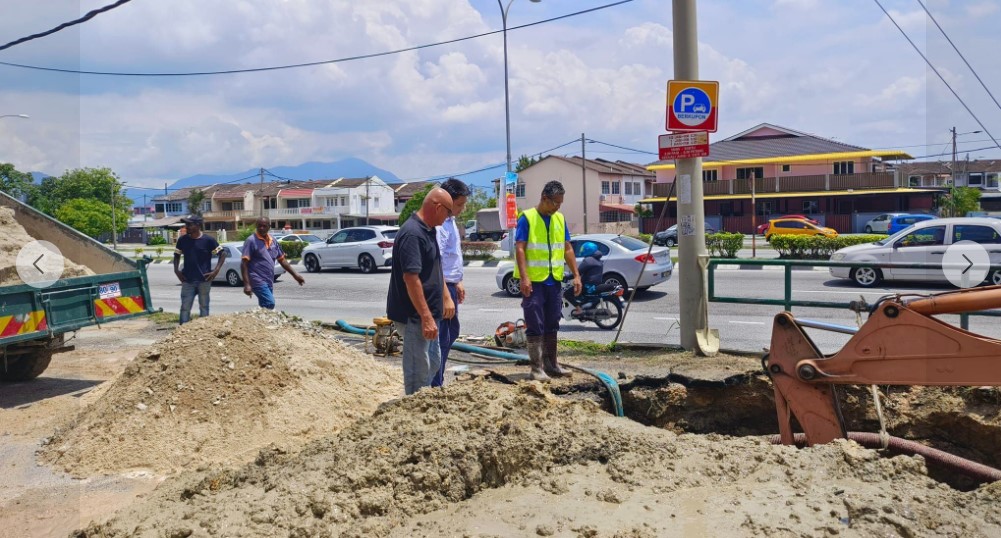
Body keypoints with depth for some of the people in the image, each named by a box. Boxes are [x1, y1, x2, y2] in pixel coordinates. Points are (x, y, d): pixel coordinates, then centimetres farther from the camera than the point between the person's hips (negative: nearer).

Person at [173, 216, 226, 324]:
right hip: (187, 280, 3)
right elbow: (177, 255, 18)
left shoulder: (208, 240, -8)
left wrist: (216, 271, -11)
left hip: (204, 280, -3)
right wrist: (176, 270, 5)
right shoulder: (182, 240, 3)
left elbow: (222, 253, -4)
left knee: (204, 307, 7)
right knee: (185, 308, 2)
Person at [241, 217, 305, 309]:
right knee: (270, 304, -20)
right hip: (258, 280, -7)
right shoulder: (251, 241, -8)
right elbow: (244, 264, -12)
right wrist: (246, 284, -21)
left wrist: (295, 274, 15)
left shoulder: (273, 241, 11)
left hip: (269, 281, 7)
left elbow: (282, 260, 19)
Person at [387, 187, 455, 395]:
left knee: (433, 363, 21)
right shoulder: (412, 233, -21)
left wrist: (446, 297, 19)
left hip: (426, 314, 10)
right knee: (419, 370, -1)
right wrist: (426, 317, -27)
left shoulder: (428, 230, 11)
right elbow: (411, 278, -27)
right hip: (414, 315, -10)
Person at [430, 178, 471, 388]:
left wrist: (458, 283, 23)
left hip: (451, 285, 11)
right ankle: (435, 385, 5)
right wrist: (445, 295, -26)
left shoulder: (450, 221, 13)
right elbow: (436, 262, -25)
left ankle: (438, 380, 33)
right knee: (441, 338, -5)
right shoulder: (440, 224, -20)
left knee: (452, 332, 20)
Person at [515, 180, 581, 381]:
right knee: (535, 326, -3)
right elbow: (520, 249, -13)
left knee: (552, 324, 13)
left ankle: (551, 364, 24)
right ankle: (537, 368, 3)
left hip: (554, 280, 6)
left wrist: (576, 275, 7)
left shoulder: (560, 219, 10)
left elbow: (567, 249, 13)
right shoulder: (527, 218, -8)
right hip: (534, 281, -6)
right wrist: (524, 277, -21)